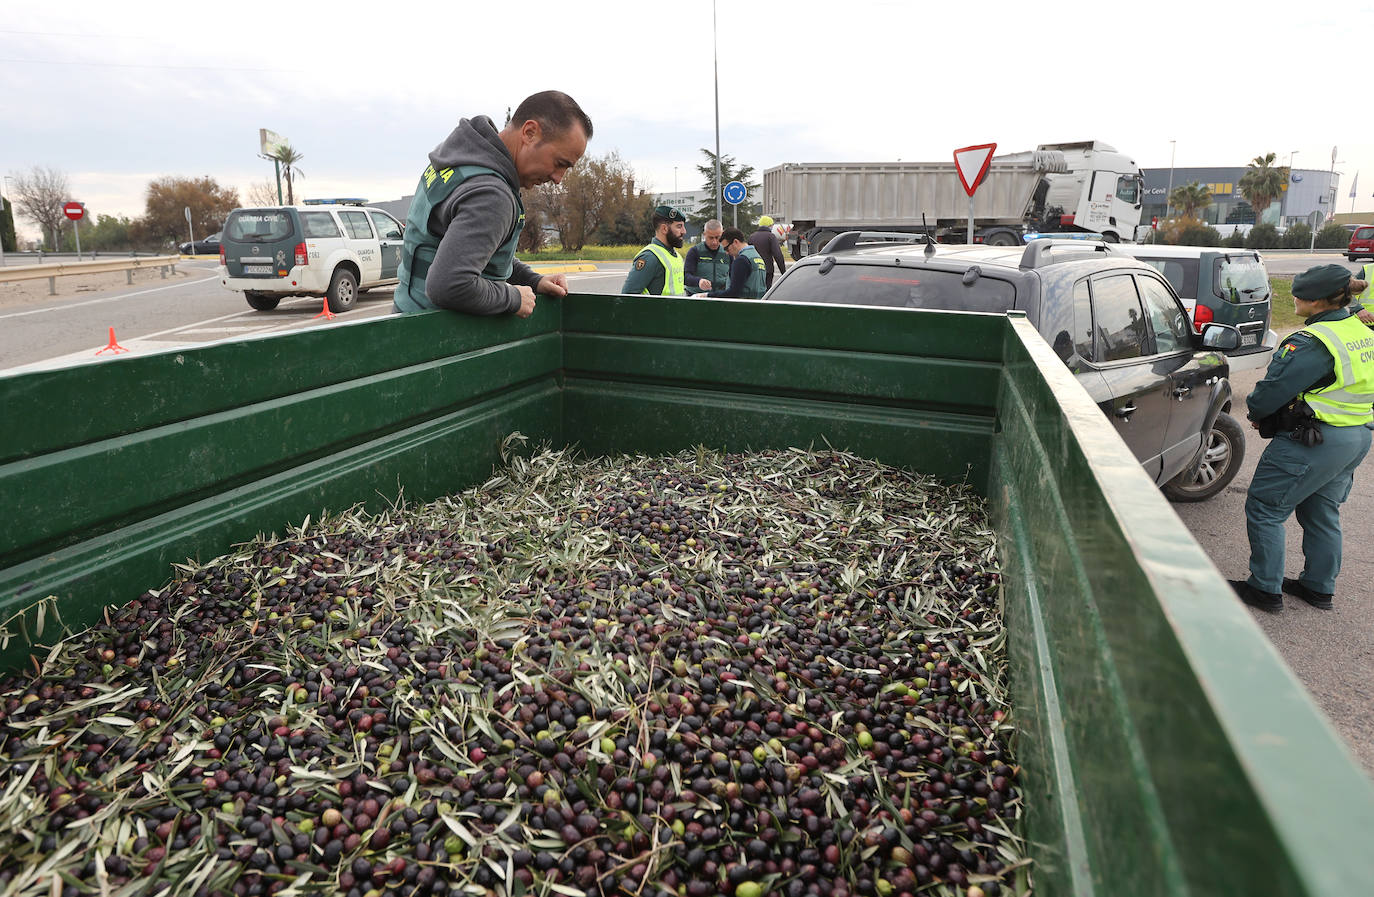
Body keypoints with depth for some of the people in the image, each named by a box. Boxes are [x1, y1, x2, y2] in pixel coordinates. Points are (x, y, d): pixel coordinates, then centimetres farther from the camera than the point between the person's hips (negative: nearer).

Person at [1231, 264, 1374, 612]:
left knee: (1264, 508, 1)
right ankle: (1319, 587, 33)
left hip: (1313, 442, -10)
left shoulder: (1313, 343, -23)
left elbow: (1274, 389, -20)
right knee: (1321, 513, 21)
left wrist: (1256, 411, 2)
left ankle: (1265, 589, 9)